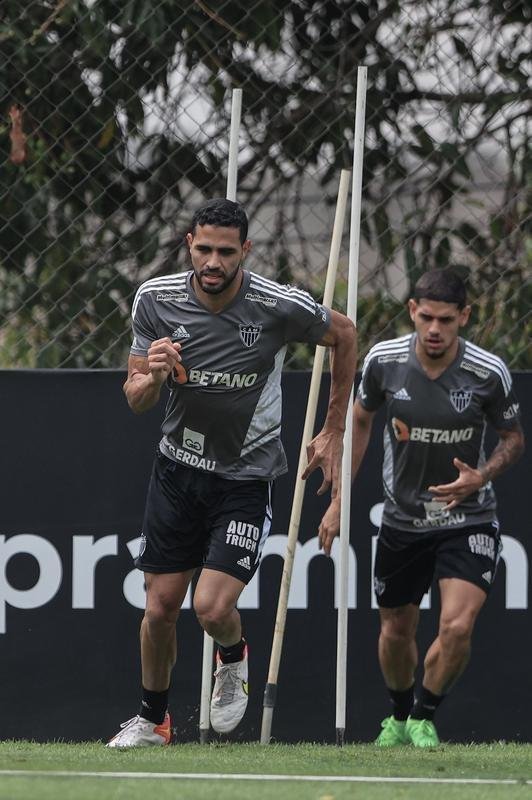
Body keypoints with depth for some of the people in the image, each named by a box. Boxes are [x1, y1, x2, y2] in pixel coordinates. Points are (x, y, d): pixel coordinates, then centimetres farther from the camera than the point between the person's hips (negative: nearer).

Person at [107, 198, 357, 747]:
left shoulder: (281, 307, -19)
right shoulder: (156, 300, -11)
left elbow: (343, 336, 3)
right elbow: (135, 401, -3)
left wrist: (333, 433, 7)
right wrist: (151, 377, -29)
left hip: (247, 476, -3)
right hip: (177, 469, 3)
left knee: (214, 607, -16)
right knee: (160, 608, 5)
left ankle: (234, 660, 20)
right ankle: (152, 718, 28)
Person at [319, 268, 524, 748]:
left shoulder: (488, 374, -18)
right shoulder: (384, 361, -12)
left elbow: (514, 438, 0)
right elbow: (360, 420, 7)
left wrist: (481, 476, -20)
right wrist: (339, 500, 6)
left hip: (469, 521, -2)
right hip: (402, 522, 2)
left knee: (457, 626, -20)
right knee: (396, 631, 13)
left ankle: (424, 717, 6)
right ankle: (399, 715, 42)